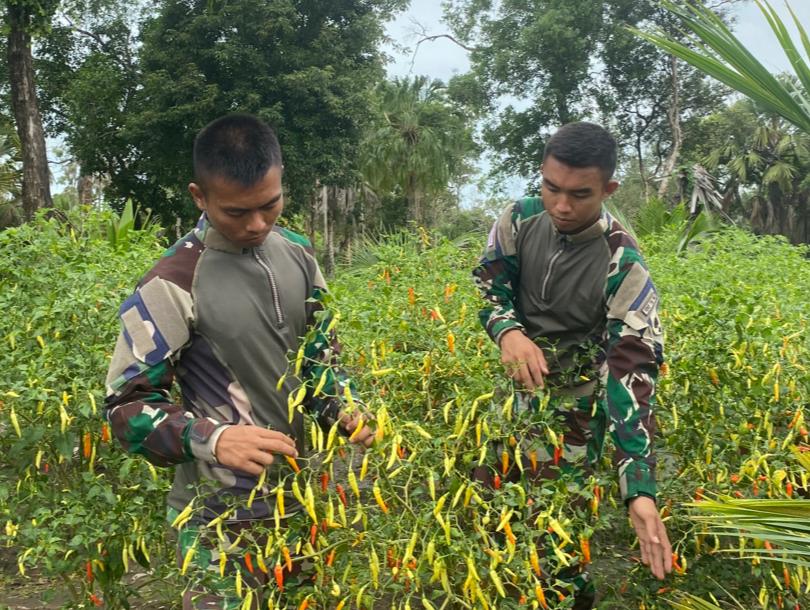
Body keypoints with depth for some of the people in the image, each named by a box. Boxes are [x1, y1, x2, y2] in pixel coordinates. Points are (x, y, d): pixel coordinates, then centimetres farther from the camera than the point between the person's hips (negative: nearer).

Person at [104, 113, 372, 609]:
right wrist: (211, 439, -30)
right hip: (220, 518, -5)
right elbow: (127, 405, -15)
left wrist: (342, 408, -6)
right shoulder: (175, 285, -19)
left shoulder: (298, 256, 0)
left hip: (299, 497, 6)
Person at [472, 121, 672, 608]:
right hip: (509, 389, 4)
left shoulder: (623, 268, -23)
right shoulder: (520, 220, -10)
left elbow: (634, 373, -28)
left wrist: (640, 490, -37)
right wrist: (507, 330, -28)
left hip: (572, 407, -4)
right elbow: (486, 287, -2)